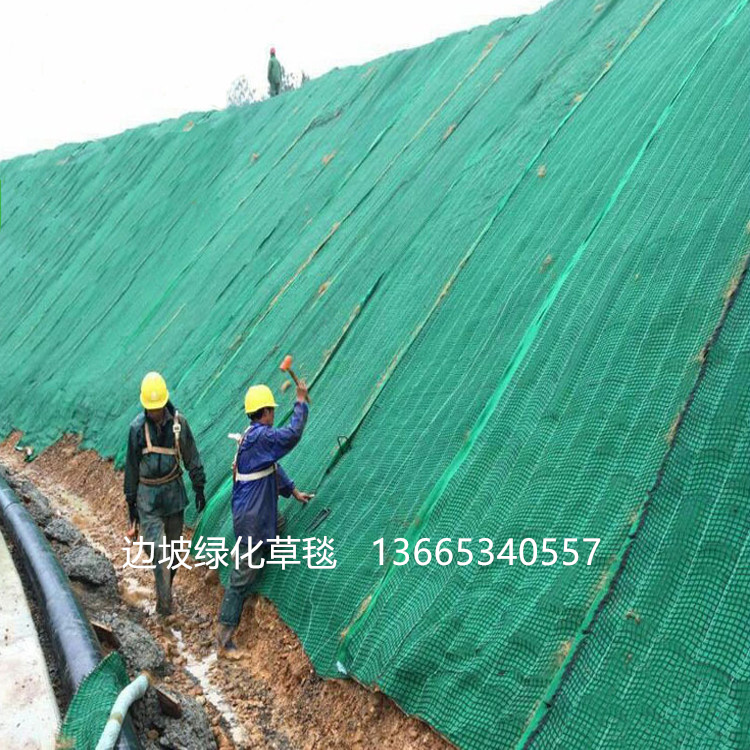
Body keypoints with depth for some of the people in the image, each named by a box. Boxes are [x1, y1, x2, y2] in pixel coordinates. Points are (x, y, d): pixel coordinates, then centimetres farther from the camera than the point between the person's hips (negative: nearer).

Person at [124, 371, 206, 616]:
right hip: (148, 494, -2)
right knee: (157, 548, -11)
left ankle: (166, 591, 27)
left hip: (174, 491, 2)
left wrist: (199, 488, 4)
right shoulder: (137, 427, -7)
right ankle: (165, 600, -6)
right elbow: (131, 467, 2)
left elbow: (192, 457, 4)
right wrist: (131, 503, 6)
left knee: (173, 546, 10)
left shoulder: (178, 422, -6)